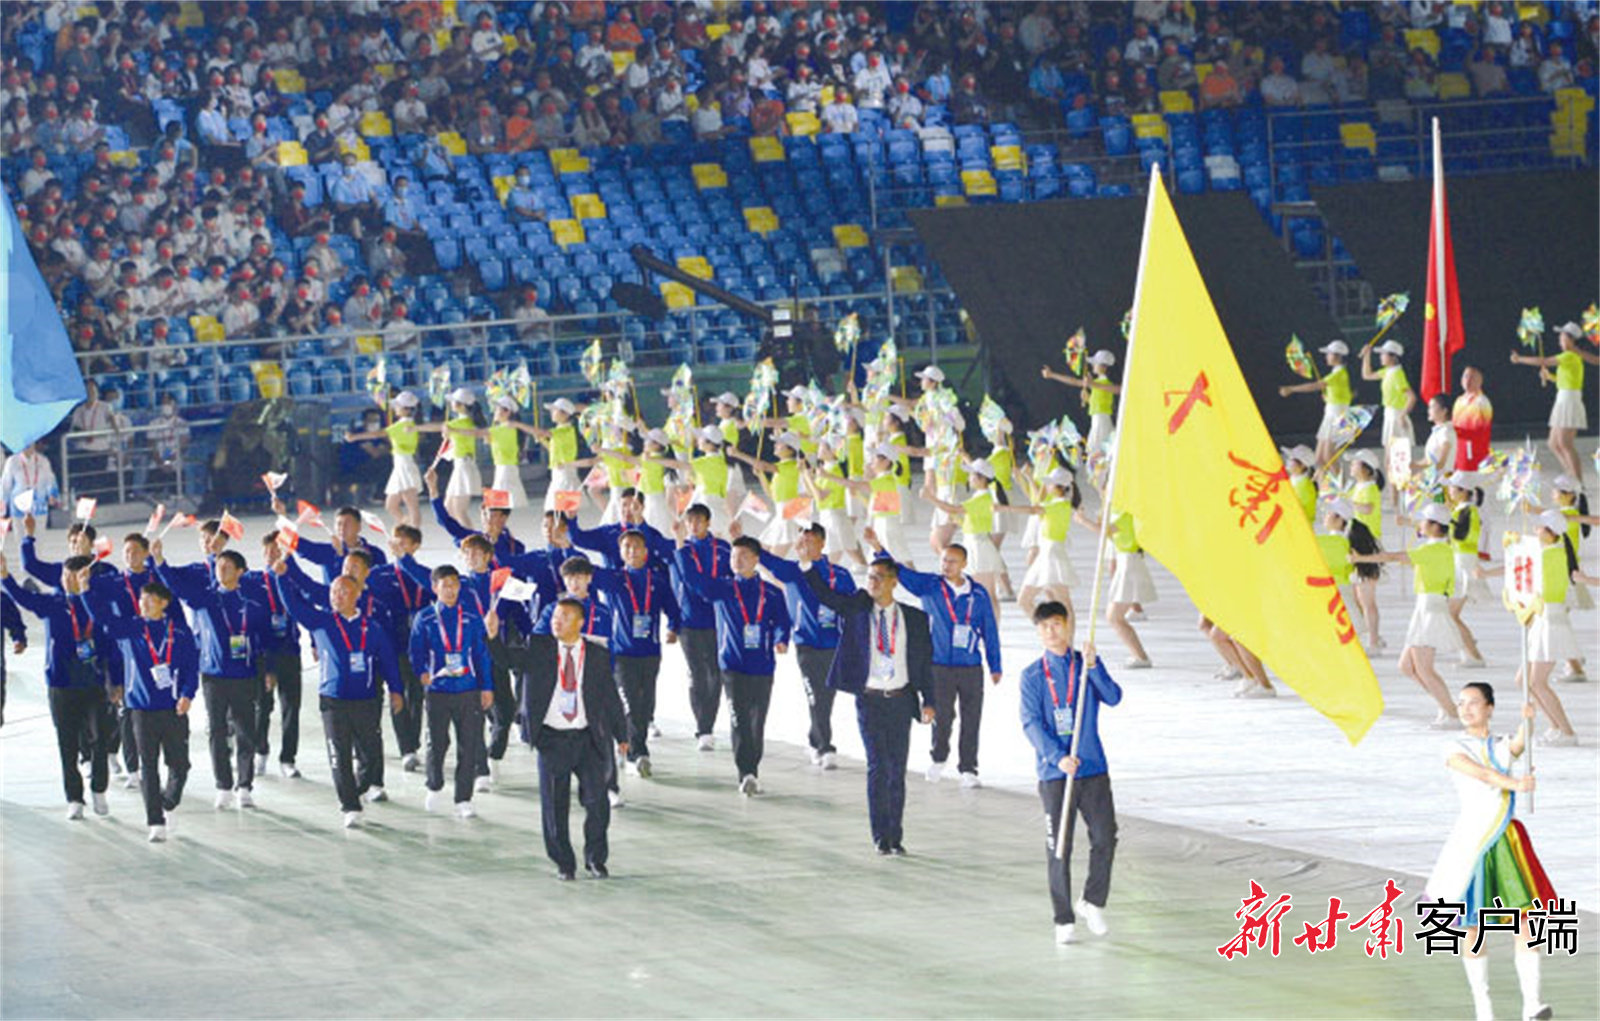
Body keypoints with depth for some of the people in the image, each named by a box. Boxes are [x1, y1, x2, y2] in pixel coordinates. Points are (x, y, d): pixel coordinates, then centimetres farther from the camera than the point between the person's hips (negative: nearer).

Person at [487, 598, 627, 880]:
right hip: (552, 739, 0)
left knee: (597, 800, -5)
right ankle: (564, 863, 16)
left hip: (588, 739, 0)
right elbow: (509, 658, -12)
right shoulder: (539, 649, 3)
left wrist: (621, 735, 10)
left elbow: (611, 696, 10)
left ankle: (595, 858, 14)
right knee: (554, 805, 3)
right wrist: (493, 636, -31)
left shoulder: (596, 655, 4)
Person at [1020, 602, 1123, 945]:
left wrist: (1093, 668, -20)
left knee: (1105, 837, -1)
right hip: (1054, 773, -2)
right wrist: (1058, 757, -19)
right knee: (1059, 848, -1)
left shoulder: (1087, 665, 8)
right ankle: (1064, 920, 7)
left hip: (1093, 767, 2)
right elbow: (1031, 723, -6)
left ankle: (1092, 902, 20)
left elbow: (1113, 697, -5)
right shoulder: (1032, 676, 2)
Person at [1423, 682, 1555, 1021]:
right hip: (1470, 840, -2)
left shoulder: (1503, 747, 11)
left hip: (1506, 840, 2)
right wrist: (1513, 784, -35)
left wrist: (1526, 722, -36)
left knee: (1525, 917, -10)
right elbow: (1480, 773, -16)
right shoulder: (1456, 750, 4)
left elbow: (1519, 746, -14)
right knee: (1473, 926, 0)